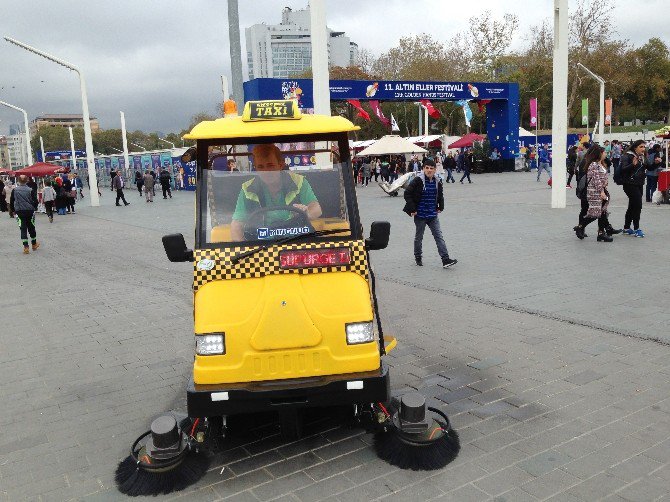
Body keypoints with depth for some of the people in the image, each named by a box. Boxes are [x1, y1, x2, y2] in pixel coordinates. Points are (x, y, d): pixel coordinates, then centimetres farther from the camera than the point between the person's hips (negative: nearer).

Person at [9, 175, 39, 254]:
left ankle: (26, 247, -5)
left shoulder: (14, 190, -3)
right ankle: (34, 244, 28)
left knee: (23, 228, 2)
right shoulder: (30, 190, -7)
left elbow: (11, 202, 2)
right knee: (31, 228, 14)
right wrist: (33, 208, 13)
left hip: (19, 212, 0)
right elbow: (35, 201, -6)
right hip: (30, 212, 0)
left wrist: (13, 210, 15)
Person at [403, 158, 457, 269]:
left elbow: (440, 195, 22)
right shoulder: (418, 180, -13)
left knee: (439, 236, -2)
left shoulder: (437, 181, 4)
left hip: (433, 214, 4)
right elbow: (407, 194, -13)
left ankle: (445, 259, -4)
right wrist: (412, 209, -15)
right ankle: (418, 257, 28)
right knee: (419, 237, 10)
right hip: (420, 215, -4)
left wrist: (441, 207, 15)